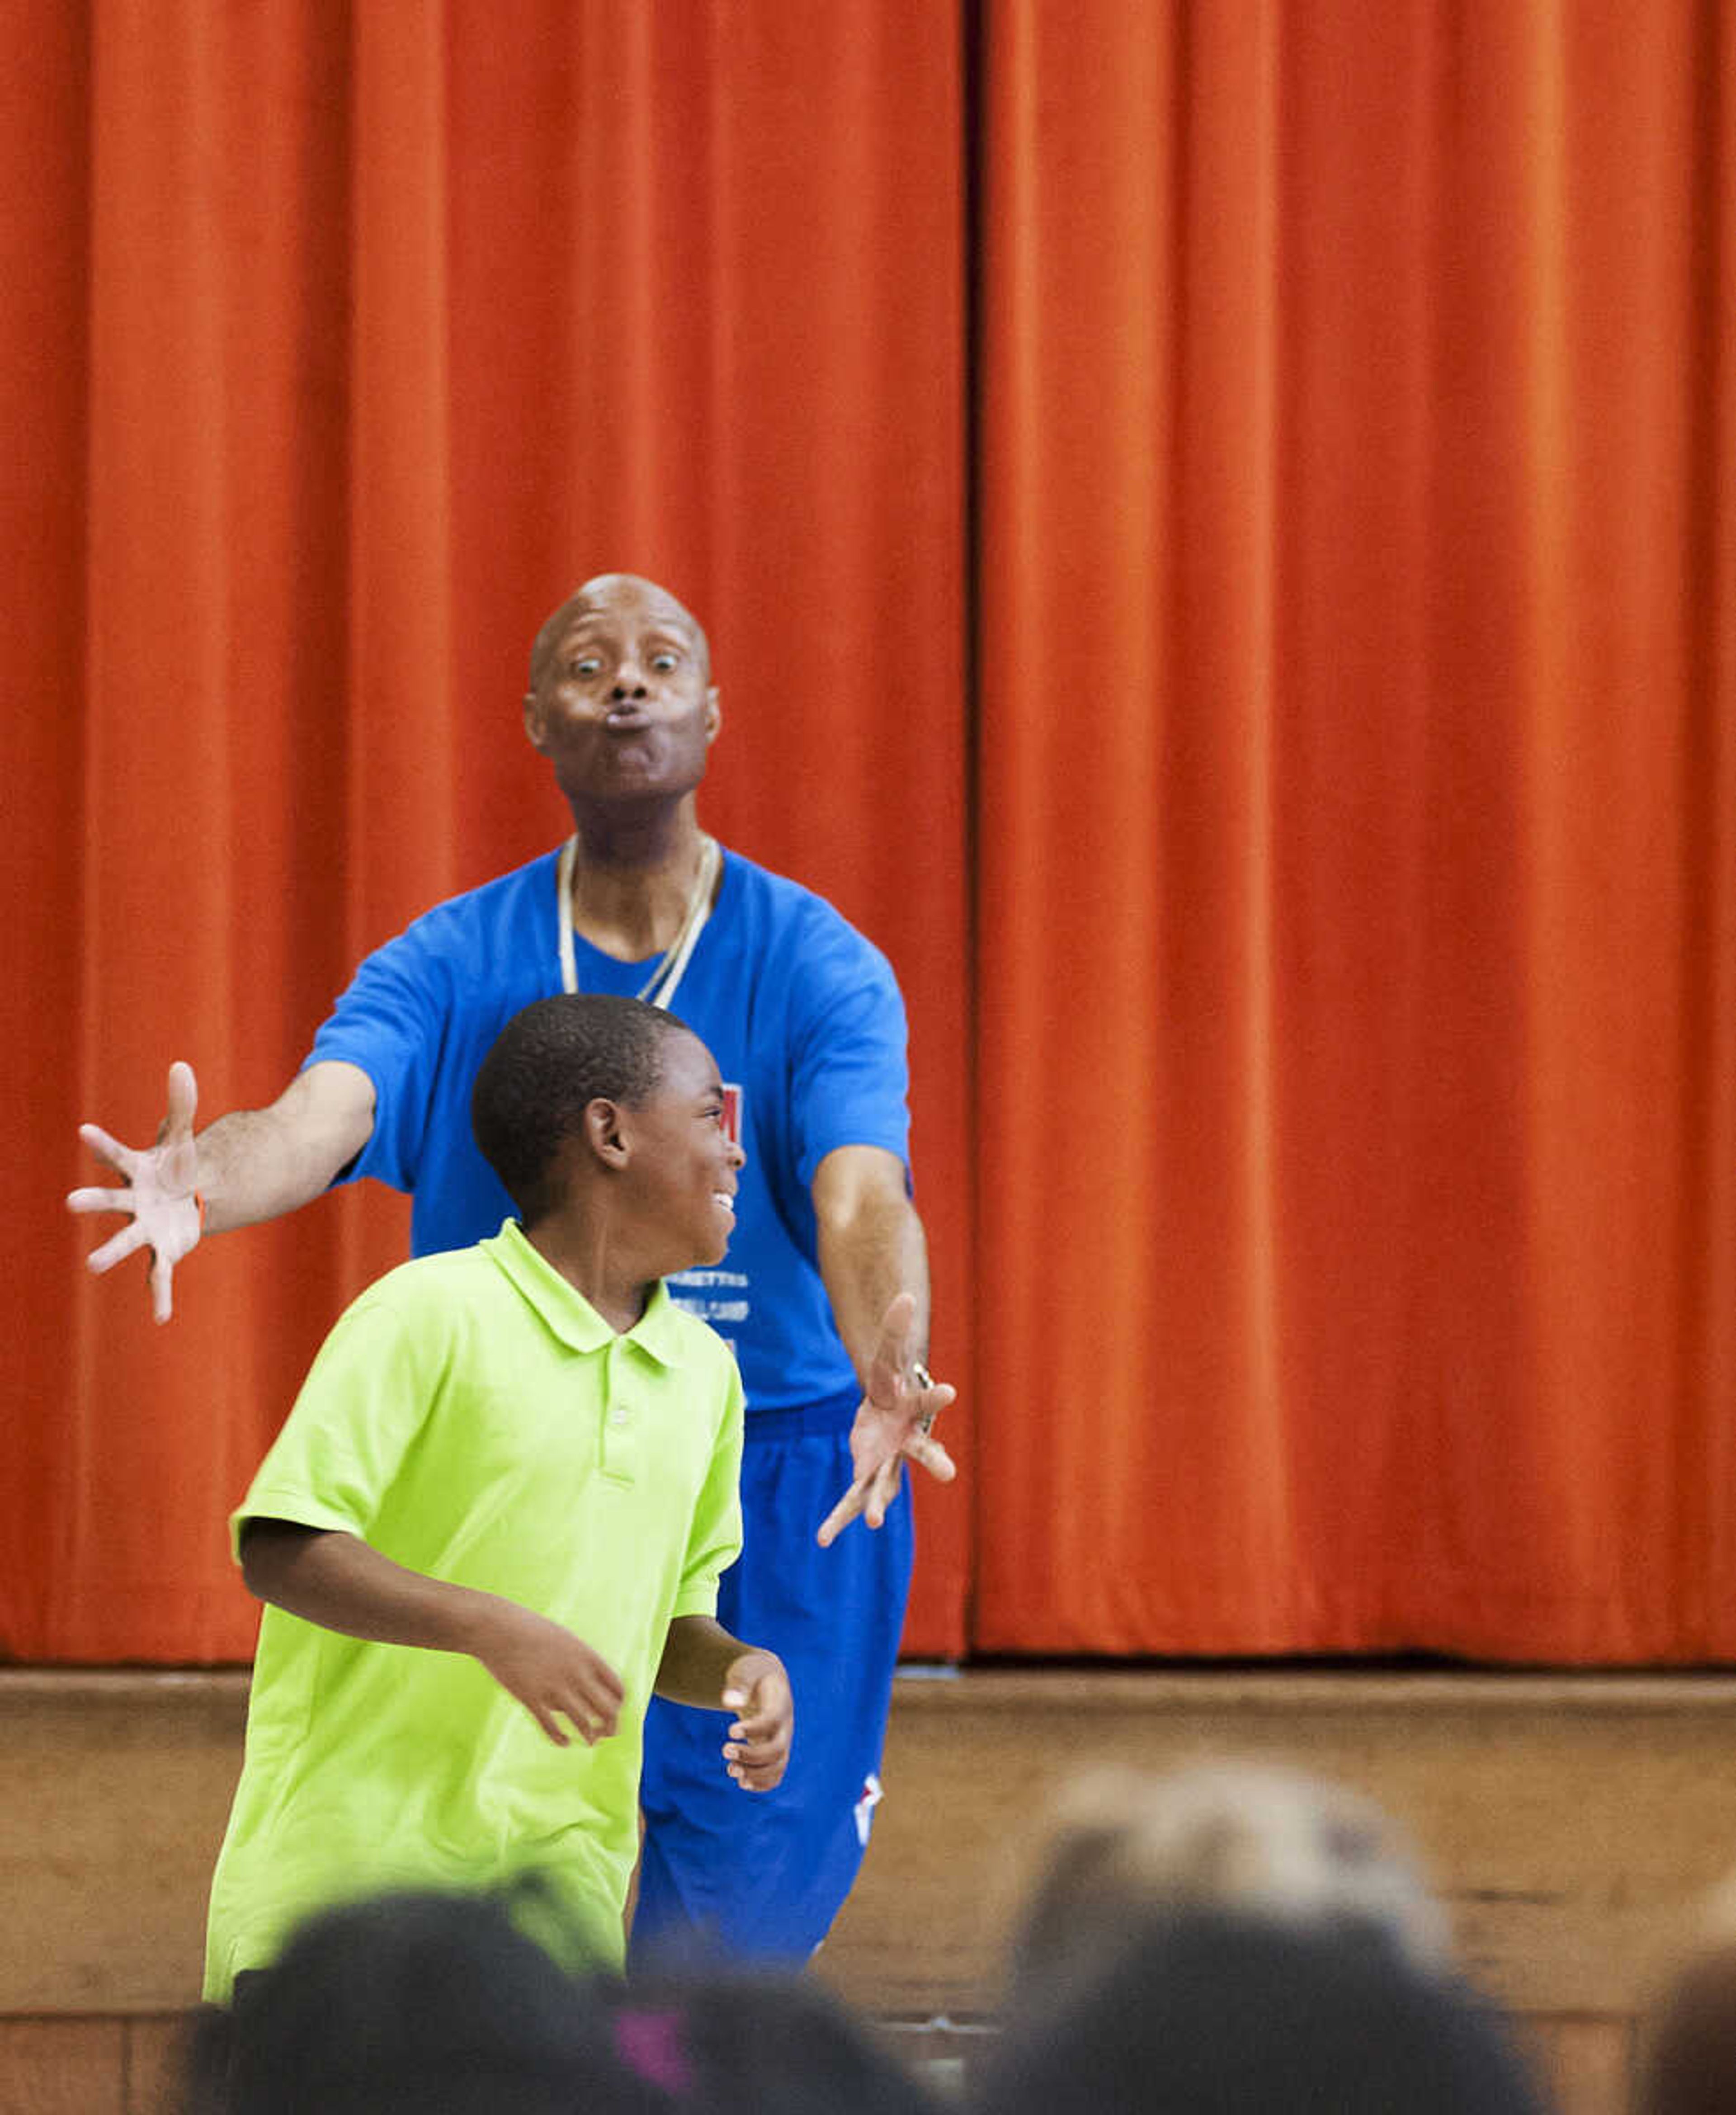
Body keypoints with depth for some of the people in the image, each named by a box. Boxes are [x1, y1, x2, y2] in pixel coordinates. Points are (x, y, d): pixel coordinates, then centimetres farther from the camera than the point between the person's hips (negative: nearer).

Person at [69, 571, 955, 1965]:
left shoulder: (819, 968, -4)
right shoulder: (451, 965, 1)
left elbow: (861, 1199, -20)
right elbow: (316, 1118, -18)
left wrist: (888, 1377, -43)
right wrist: (200, 1192, -43)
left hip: (774, 1483, -1)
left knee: (742, 1906, -3)